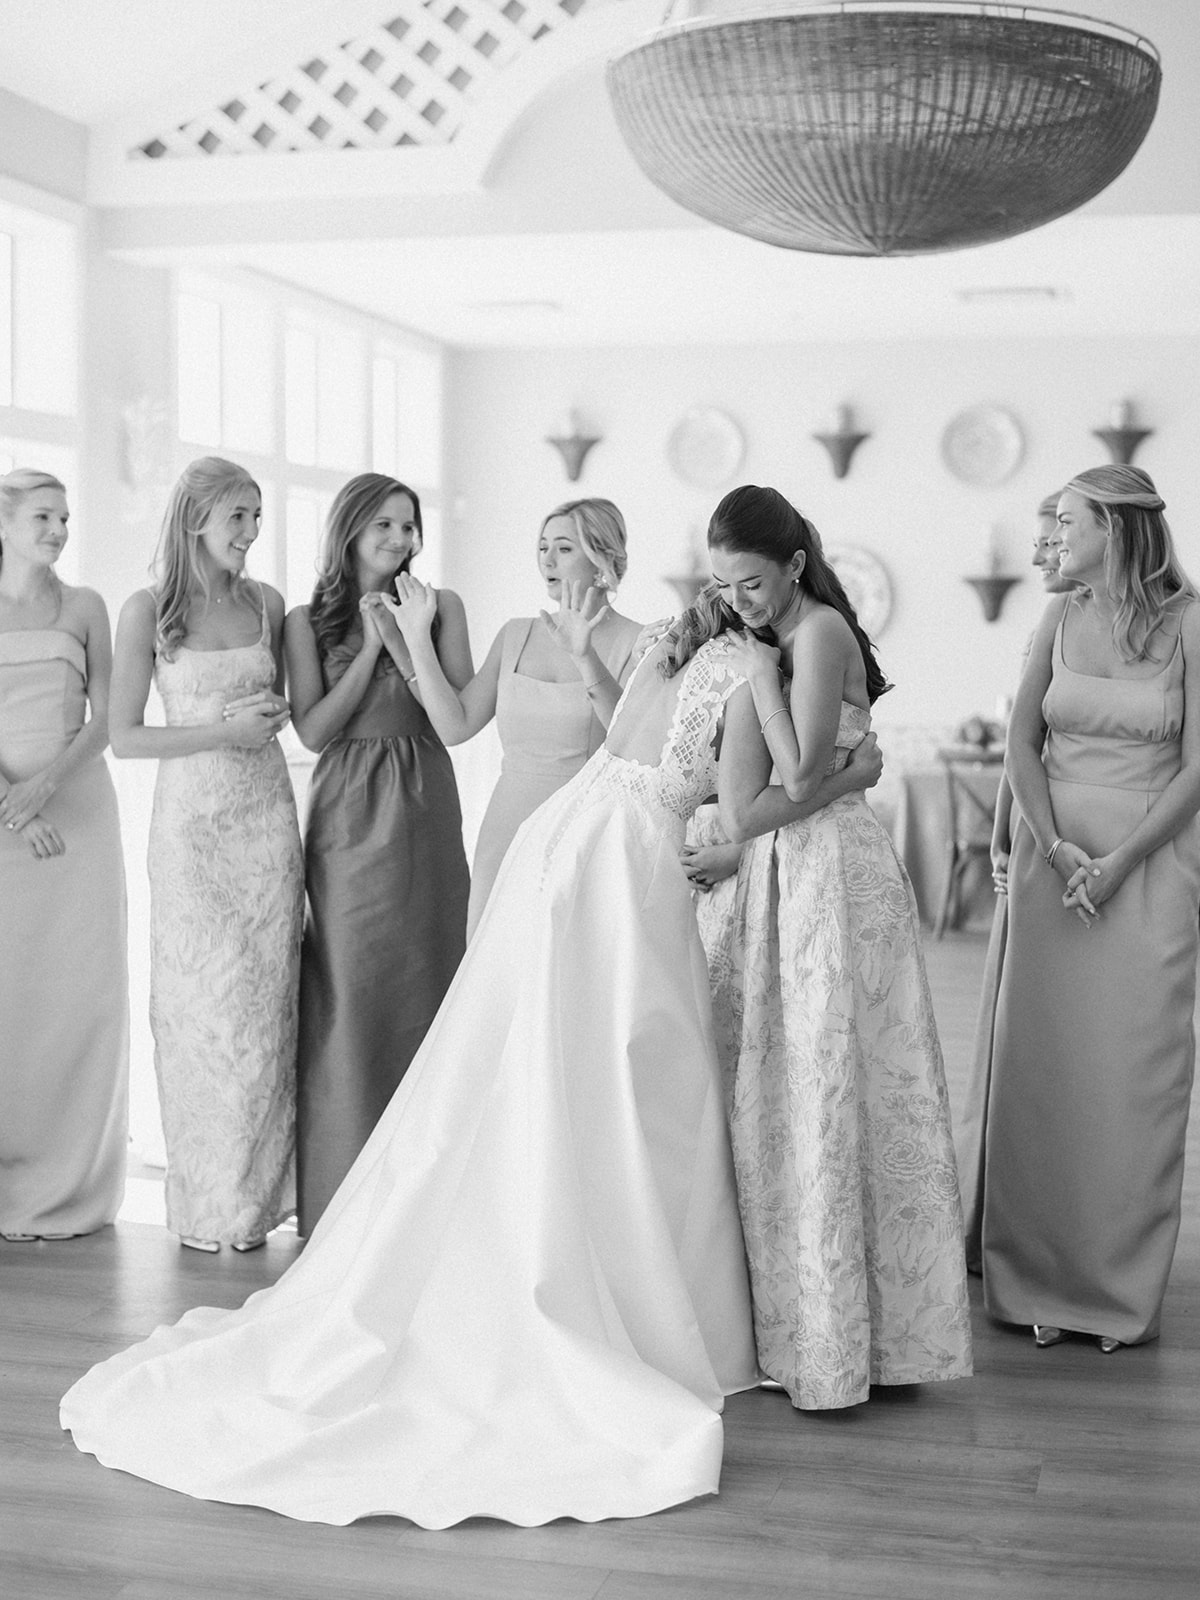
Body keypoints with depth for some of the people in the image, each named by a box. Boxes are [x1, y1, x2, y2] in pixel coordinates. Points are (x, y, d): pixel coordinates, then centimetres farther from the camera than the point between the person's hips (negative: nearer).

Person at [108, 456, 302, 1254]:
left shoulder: (267, 603, 6)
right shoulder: (149, 610, -5)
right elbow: (123, 737, -6)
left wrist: (276, 711, -2)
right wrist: (225, 732, -14)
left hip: (267, 817, 3)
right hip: (192, 820, -3)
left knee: (266, 1001, 3)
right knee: (206, 1003, 0)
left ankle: (254, 1195, 14)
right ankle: (207, 1202, 13)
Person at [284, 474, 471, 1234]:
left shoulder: (438, 607, 6)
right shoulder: (309, 621, 5)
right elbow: (314, 730, -4)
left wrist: (402, 639, -9)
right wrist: (370, 648, -7)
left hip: (425, 814, 1)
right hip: (348, 820, -1)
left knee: (424, 987, 3)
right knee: (349, 996, -2)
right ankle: (345, 1194, 6)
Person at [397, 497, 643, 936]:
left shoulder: (634, 643, -5)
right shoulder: (516, 635, 10)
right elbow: (455, 726, 6)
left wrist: (585, 658, -30)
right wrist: (418, 640, 0)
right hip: (507, 832, 4)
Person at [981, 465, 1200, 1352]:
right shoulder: (1061, 618, 6)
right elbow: (1023, 742, 5)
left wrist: (1117, 862, -14)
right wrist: (1054, 846, -10)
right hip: (1053, 853, 3)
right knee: (1045, 1060, 4)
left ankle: (1121, 1288, 13)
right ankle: (1040, 1277, 14)